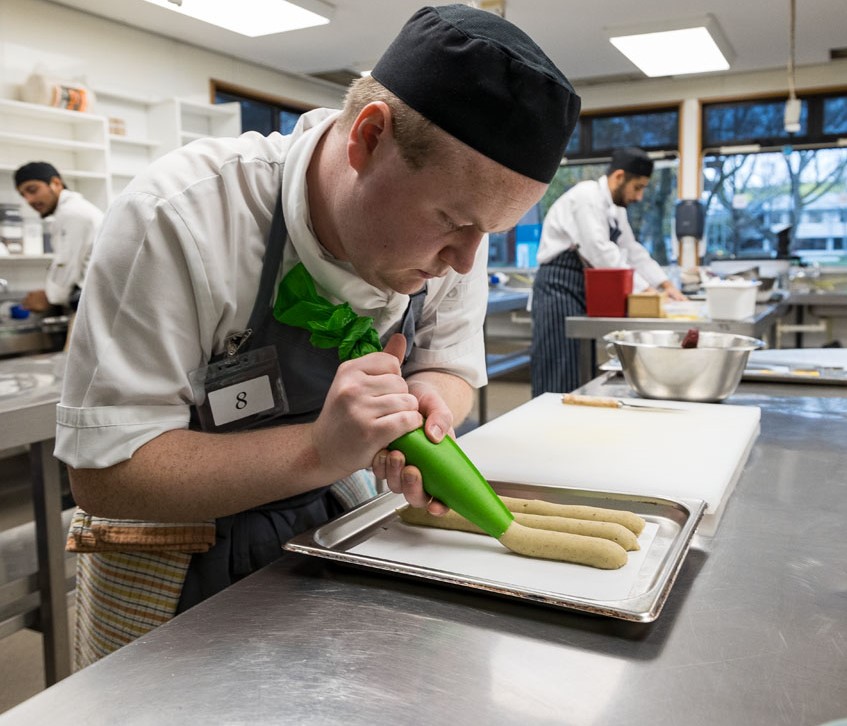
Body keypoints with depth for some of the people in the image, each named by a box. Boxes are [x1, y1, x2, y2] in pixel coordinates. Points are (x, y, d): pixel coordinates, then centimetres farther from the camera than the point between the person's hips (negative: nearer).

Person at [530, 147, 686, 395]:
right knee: (559, 382, -9)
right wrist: (645, 290, -22)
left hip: (582, 290, 10)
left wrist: (666, 285, 6)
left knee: (580, 377, 11)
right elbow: (601, 253, -24)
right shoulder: (587, 196, -15)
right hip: (558, 288, -10)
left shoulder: (615, 208, 15)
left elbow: (632, 250, 18)